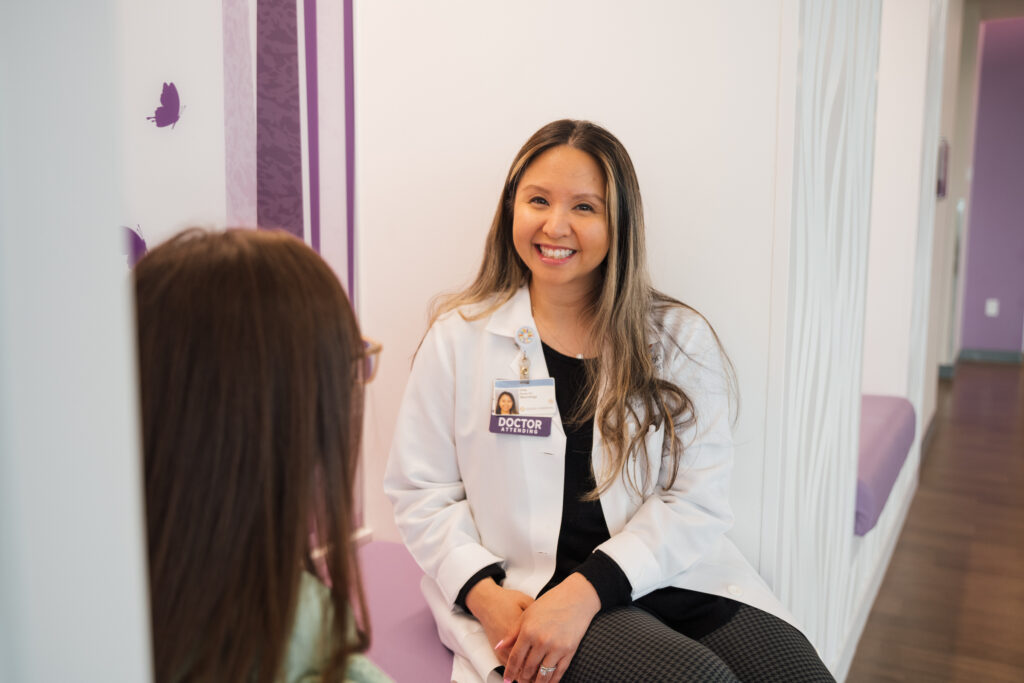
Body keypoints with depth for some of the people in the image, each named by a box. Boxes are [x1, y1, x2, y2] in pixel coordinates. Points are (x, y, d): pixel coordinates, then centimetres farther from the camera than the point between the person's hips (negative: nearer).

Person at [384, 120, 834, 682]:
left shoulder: (681, 340, 4)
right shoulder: (459, 336, 3)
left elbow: (697, 501, -3)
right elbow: (420, 491, 3)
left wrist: (586, 589, -16)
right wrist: (483, 593, -12)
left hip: (666, 576, 3)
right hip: (523, 592, -2)